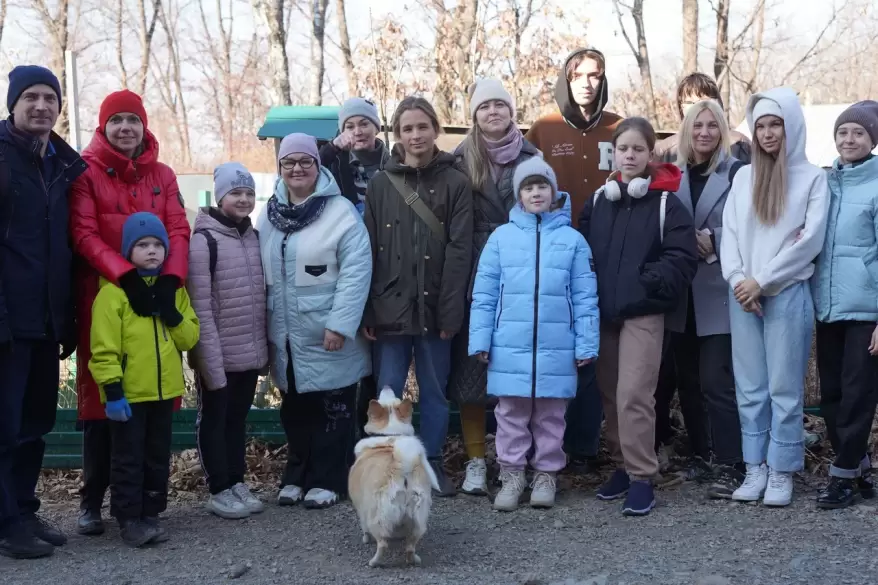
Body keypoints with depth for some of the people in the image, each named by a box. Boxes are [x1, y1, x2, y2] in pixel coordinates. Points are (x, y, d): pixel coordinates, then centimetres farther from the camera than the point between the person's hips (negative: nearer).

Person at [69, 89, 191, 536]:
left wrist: (170, 278, -15)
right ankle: (92, 501, 8)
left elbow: (178, 229, 4)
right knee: (102, 397, 0)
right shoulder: (86, 172, 1)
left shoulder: (162, 175, 13)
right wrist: (126, 276, -23)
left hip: (156, 294, 4)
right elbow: (84, 234, -9)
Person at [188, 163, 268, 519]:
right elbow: (200, 306, -16)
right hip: (219, 354, -6)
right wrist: (210, 358, -19)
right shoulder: (204, 240, -12)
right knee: (214, 419, 6)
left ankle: (237, 482, 26)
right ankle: (219, 490, 14)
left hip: (250, 352, 6)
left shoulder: (253, 236, 8)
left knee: (238, 417, 16)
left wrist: (264, 347, 11)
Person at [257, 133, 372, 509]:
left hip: (328, 336, -5)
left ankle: (327, 480, 16)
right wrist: (263, 326, 10)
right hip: (287, 336, 5)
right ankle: (298, 476, 27)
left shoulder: (340, 211, -9)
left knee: (333, 410, 4)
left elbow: (356, 270, -15)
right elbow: (260, 273, 14)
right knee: (295, 410, 15)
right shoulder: (269, 216, 9)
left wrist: (340, 323, -19)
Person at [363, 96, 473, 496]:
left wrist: (450, 310, -11)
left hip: (434, 307, 0)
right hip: (391, 306, 1)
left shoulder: (455, 183, 2)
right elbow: (369, 250, 3)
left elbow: (459, 250, -4)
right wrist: (366, 310, -4)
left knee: (434, 391, 9)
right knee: (387, 392, 3)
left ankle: (432, 464, 21)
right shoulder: (381, 184, 6)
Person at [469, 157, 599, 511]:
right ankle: (512, 475, 18)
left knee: (550, 416, 10)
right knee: (511, 414, 7)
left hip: (556, 349, 0)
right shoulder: (502, 237, 3)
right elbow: (484, 294, 3)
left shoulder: (572, 239, 3)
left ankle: (546, 475, 22)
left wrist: (586, 345, -1)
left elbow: (585, 297, 3)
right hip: (509, 348, 0)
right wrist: (480, 341, -1)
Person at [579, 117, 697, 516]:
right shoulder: (598, 201, 12)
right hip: (604, 311, 5)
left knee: (633, 394, -12)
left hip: (645, 313, -5)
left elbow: (681, 259, -10)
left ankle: (642, 477, -3)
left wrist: (646, 282, -17)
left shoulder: (667, 204, -3)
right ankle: (622, 466, 25)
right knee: (610, 393, 11)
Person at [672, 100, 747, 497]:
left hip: (718, 292, -5)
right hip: (680, 292, 5)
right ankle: (700, 454, 25)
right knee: (687, 379, 11)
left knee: (716, 381, -8)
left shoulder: (736, 173, -4)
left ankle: (729, 467, -2)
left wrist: (713, 242, -19)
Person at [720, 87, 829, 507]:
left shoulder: (812, 177, 1)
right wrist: (738, 280, -8)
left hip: (787, 295, -3)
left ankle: (782, 471, 8)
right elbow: (729, 233, 7)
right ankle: (756, 467, 14)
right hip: (742, 295, 4)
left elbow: (810, 240, -7)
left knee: (784, 388, 0)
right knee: (750, 388, 6)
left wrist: (762, 281, -11)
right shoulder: (743, 177, 12)